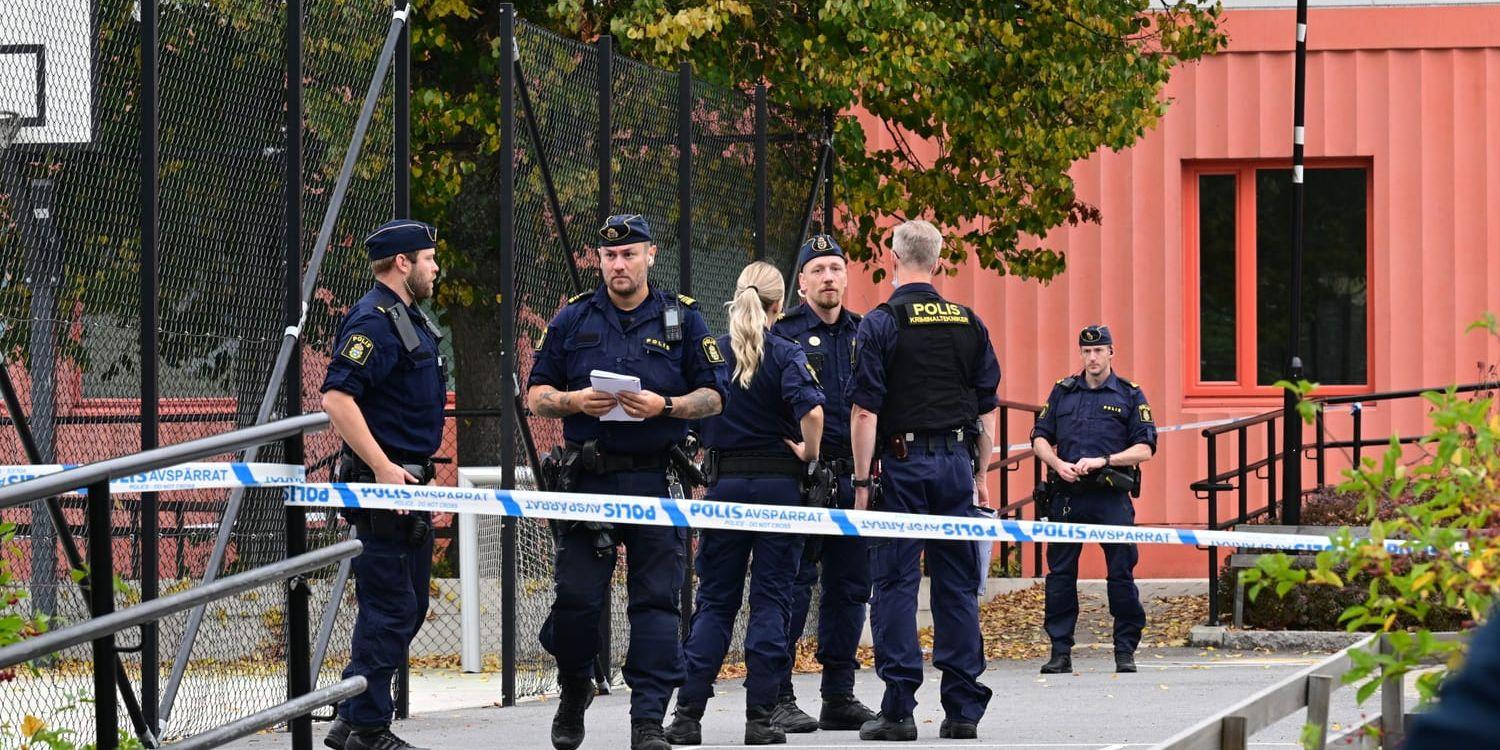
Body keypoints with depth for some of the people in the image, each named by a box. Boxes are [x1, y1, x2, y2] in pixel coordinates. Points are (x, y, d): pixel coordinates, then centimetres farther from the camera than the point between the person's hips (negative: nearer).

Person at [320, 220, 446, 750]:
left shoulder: (410, 318, 17)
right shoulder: (373, 320, -16)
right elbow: (337, 398, -25)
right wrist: (383, 466, -26)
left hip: (408, 483, 10)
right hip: (381, 486, -10)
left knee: (409, 607, 14)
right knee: (390, 609, -8)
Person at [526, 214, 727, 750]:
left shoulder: (683, 319, 7)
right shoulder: (573, 320, 9)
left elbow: (713, 397, 6)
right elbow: (536, 395, 10)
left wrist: (664, 406, -13)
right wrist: (574, 401, -10)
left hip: (656, 480, -1)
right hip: (588, 479, 1)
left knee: (656, 600, -4)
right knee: (576, 596, -3)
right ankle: (574, 690, 23)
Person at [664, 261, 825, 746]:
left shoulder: (711, 352, 2)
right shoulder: (785, 354, -7)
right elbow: (811, 410, -22)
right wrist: (809, 453, -5)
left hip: (725, 482, 2)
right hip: (778, 483, -2)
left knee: (714, 600, 9)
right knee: (771, 598, 2)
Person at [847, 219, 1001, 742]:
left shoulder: (880, 323, -6)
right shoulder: (969, 323, 8)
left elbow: (865, 409, -10)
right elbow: (986, 407, 12)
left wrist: (862, 481, -6)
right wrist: (980, 476, 18)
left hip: (902, 461, -4)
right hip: (956, 462, 4)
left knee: (895, 583, -1)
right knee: (958, 585, 7)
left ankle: (898, 709, -5)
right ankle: (964, 708, 7)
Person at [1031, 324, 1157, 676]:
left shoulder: (1130, 396, 6)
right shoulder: (1063, 392, 14)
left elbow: (1144, 449, 1)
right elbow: (1040, 439, 14)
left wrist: (1104, 460, -12)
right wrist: (1058, 464, -6)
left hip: (1111, 498, -2)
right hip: (1068, 496, 2)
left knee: (1121, 574, -3)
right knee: (1060, 574, 1)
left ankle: (1125, 651, 5)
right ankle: (1060, 651, 6)